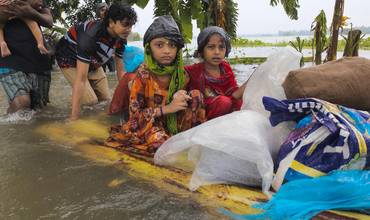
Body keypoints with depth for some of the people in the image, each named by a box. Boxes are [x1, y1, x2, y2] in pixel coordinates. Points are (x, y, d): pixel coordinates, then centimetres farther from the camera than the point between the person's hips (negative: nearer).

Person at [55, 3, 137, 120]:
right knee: (91, 101, -17)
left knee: (105, 100, 4)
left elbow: (120, 70, -7)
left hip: (93, 61, 7)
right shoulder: (92, 35, -40)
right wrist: (74, 117, -43)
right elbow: (81, 79, -43)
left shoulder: (121, 37, -18)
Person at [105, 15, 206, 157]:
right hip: (148, 123, -4)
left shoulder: (180, 72, -5)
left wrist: (181, 98, -18)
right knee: (160, 142, -37)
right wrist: (168, 108, -27)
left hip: (174, 120, 4)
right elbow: (134, 113, -18)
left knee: (196, 94, -16)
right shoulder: (143, 74, -17)